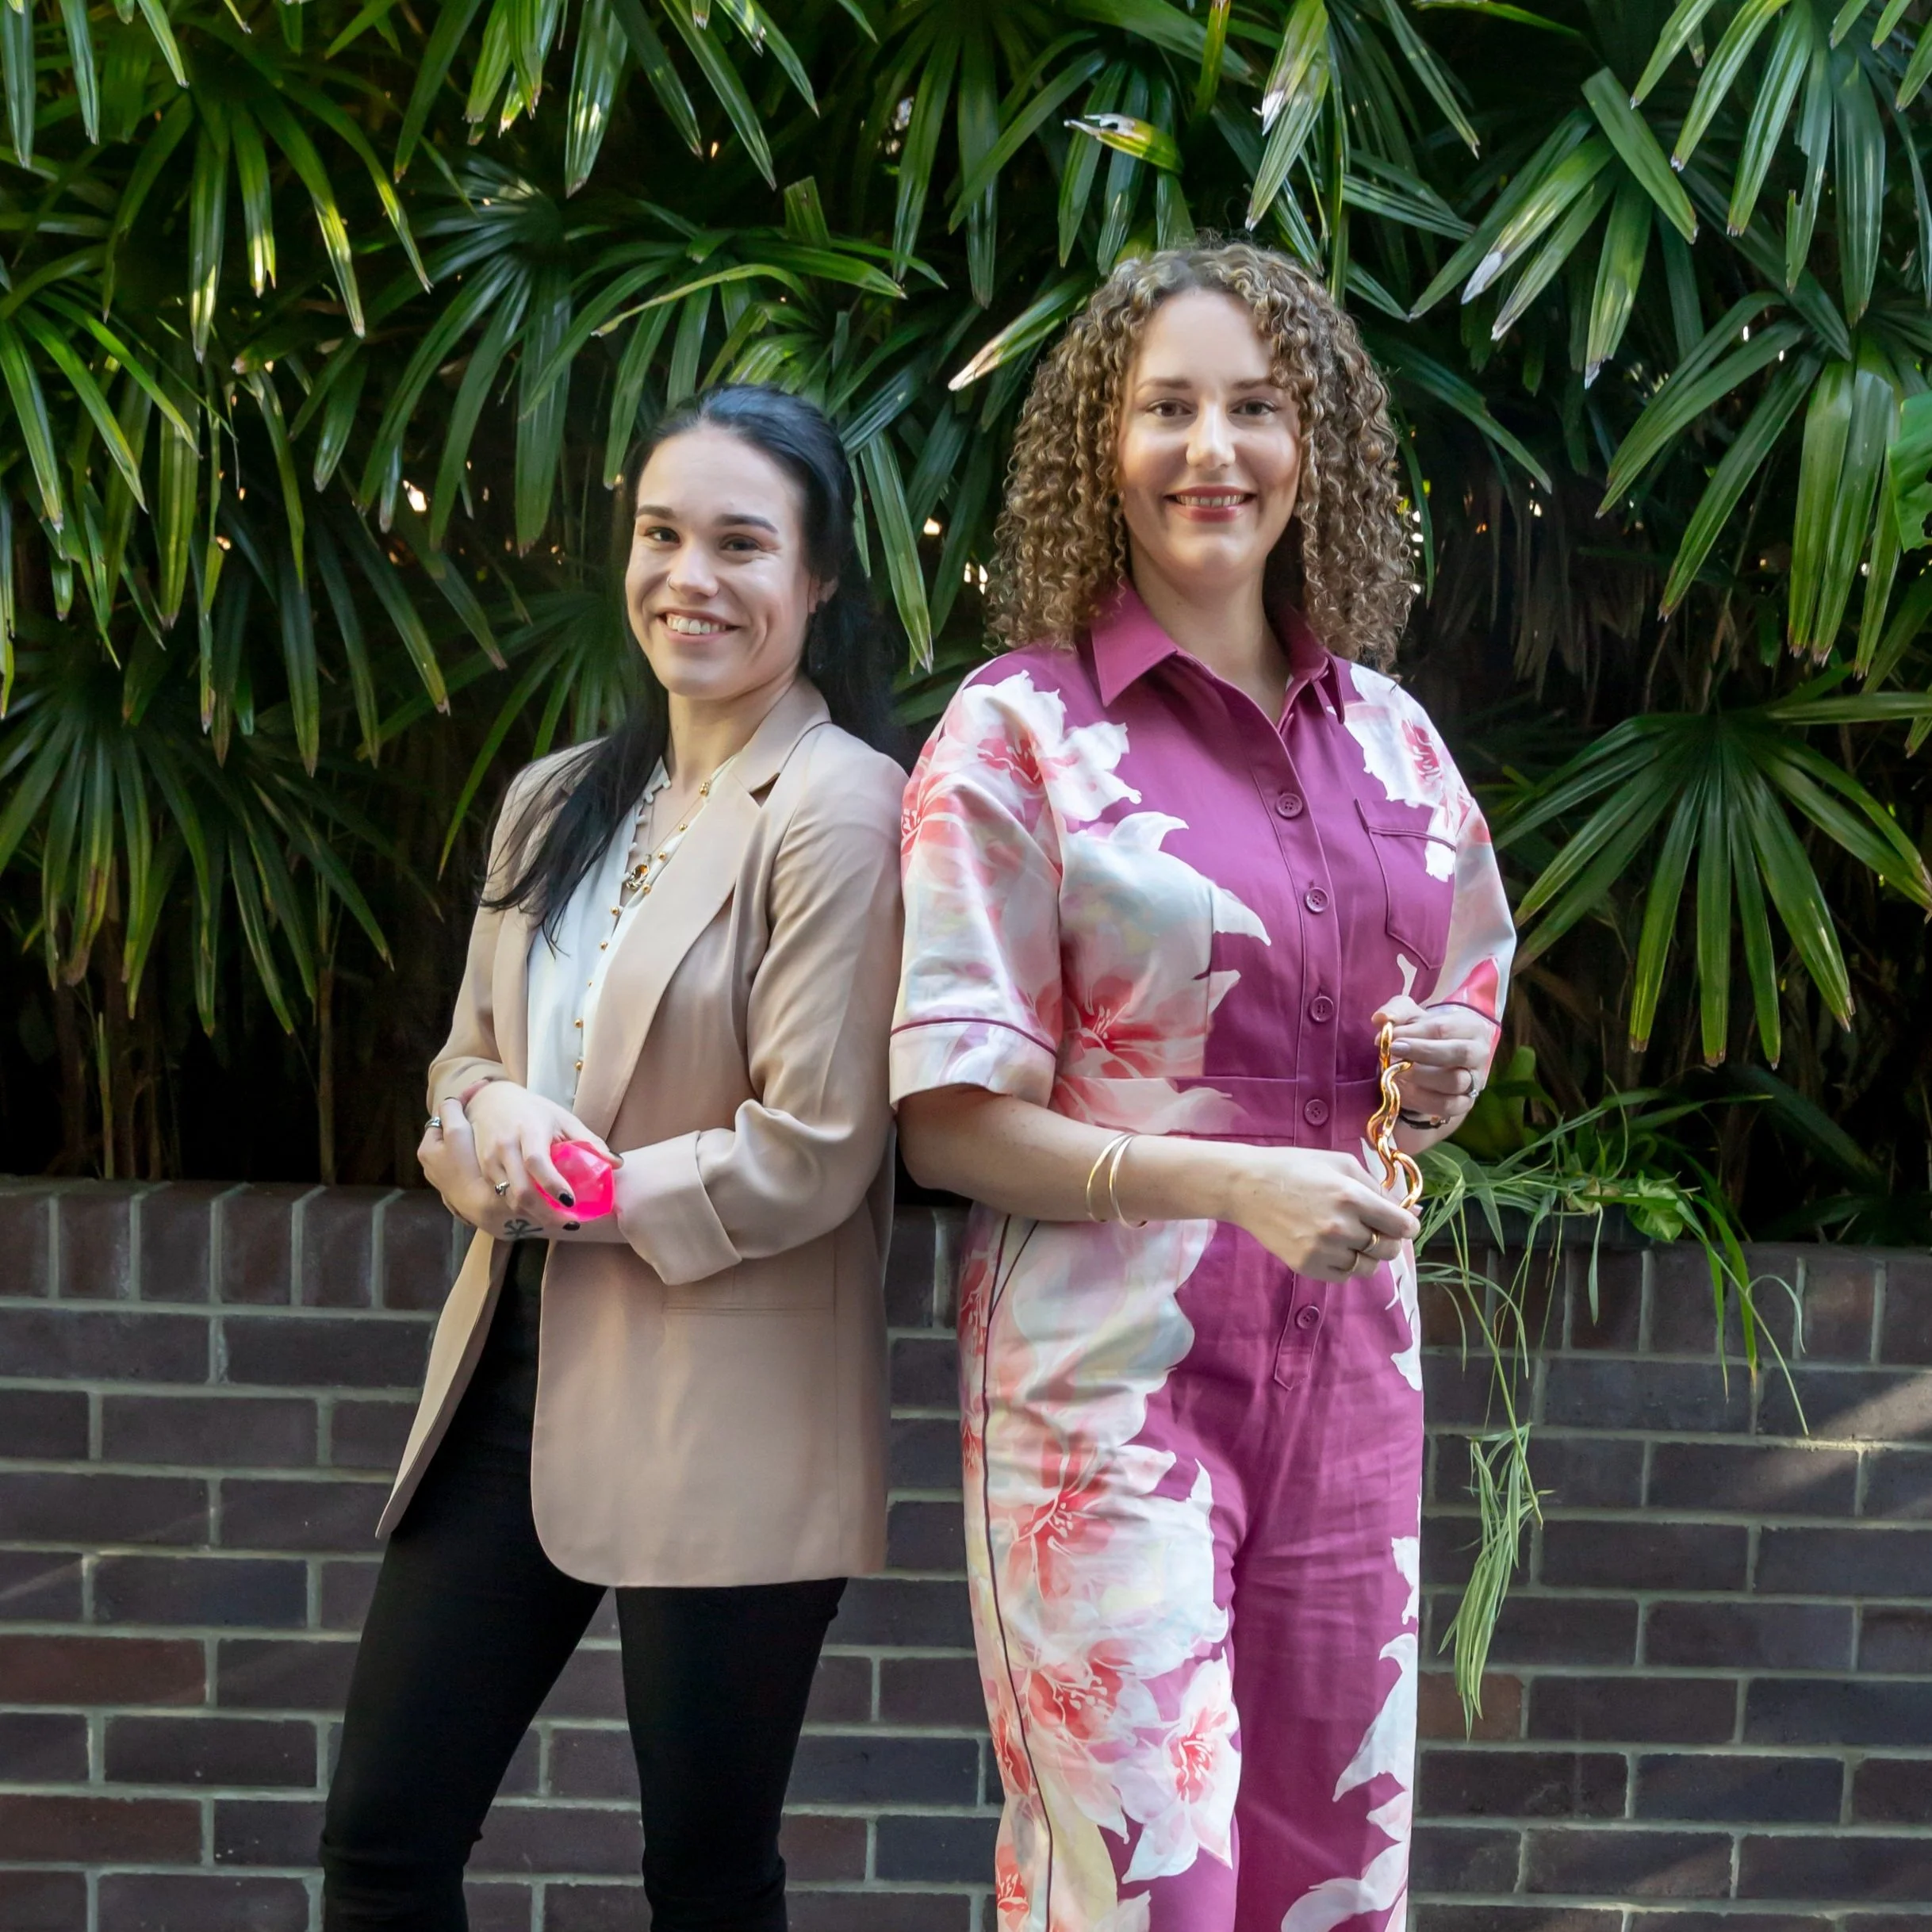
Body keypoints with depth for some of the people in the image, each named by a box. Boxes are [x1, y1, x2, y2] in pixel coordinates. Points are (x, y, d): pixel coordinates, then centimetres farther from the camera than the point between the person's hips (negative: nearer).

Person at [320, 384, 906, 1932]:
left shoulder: (838, 808, -12)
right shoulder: (558, 803, 12)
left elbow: (809, 1154, -16)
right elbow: (466, 1057, 15)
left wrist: (574, 1196, -8)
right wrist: (488, 1116, -8)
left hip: (724, 1411, -7)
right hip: (519, 1364, 7)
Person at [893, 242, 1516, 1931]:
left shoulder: (1387, 731, 9)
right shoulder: (1018, 731, -6)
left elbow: (1462, 996, 23)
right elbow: (949, 1125, -8)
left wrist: (1447, 1074, -1)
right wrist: (1233, 1180, -20)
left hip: (1349, 1364, 5)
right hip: (1112, 1371, -5)